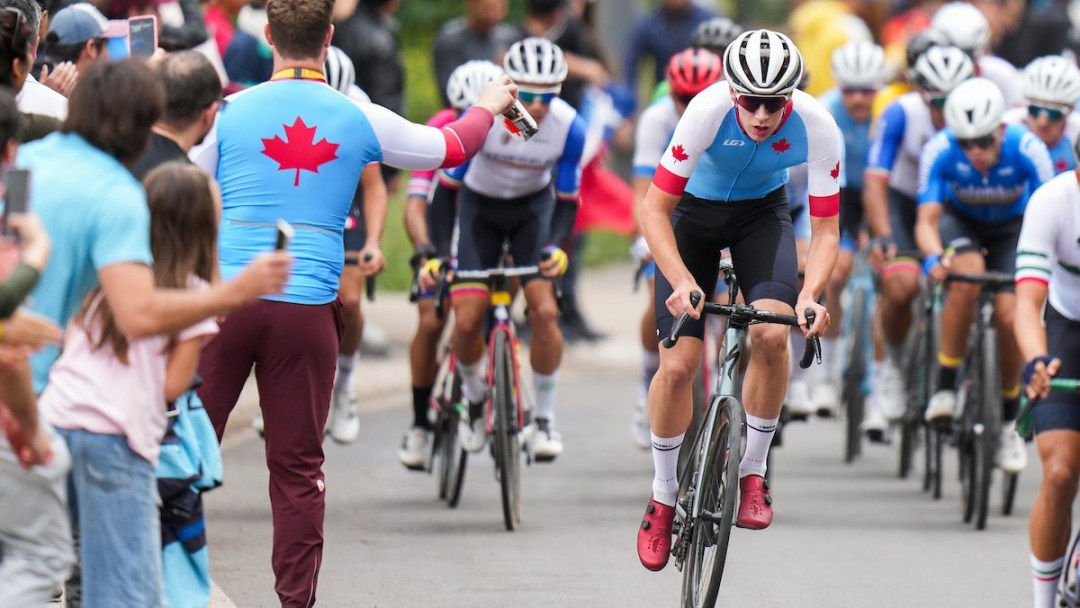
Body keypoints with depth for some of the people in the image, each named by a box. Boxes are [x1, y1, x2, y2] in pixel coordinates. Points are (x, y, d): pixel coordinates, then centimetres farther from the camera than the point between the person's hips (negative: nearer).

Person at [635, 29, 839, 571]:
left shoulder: (816, 127, -29)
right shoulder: (709, 110, -34)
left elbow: (825, 231, -21)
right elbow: (654, 209, -28)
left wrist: (809, 295, -39)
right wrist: (681, 281, -42)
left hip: (761, 212, 1)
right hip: (694, 212, -1)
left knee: (772, 334, -25)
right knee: (677, 364, -11)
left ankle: (753, 471, -5)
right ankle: (663, 497, 9)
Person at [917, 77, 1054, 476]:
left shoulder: (1027, 150, -32)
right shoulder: (940, 151, -30)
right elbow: (927, 221, -32)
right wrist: (933, 258, -52)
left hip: (1011, 229, 0)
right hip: (961, 223, 0)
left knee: (1009, 314, -19)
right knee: (966, 278, -34)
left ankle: (1008, 422, 3)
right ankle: (945, 388, -20)